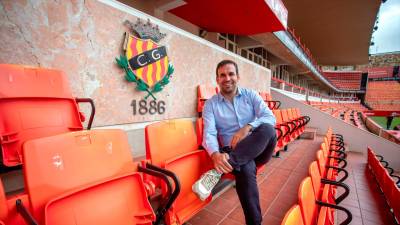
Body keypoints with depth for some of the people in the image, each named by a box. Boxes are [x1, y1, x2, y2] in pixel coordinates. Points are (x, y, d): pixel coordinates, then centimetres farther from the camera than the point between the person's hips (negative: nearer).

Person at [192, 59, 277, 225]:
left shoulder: (251, 95, 8)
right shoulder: (210, 104, 3)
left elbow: (270, 118, -7)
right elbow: (209, 134, -11)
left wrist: (247, 127, -27)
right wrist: (215, 155, -33)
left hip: (259, 149, 3)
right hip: (232, 152, -2)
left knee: (267, 129, -32)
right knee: (245, 169, -38)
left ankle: (217, 172, -35)